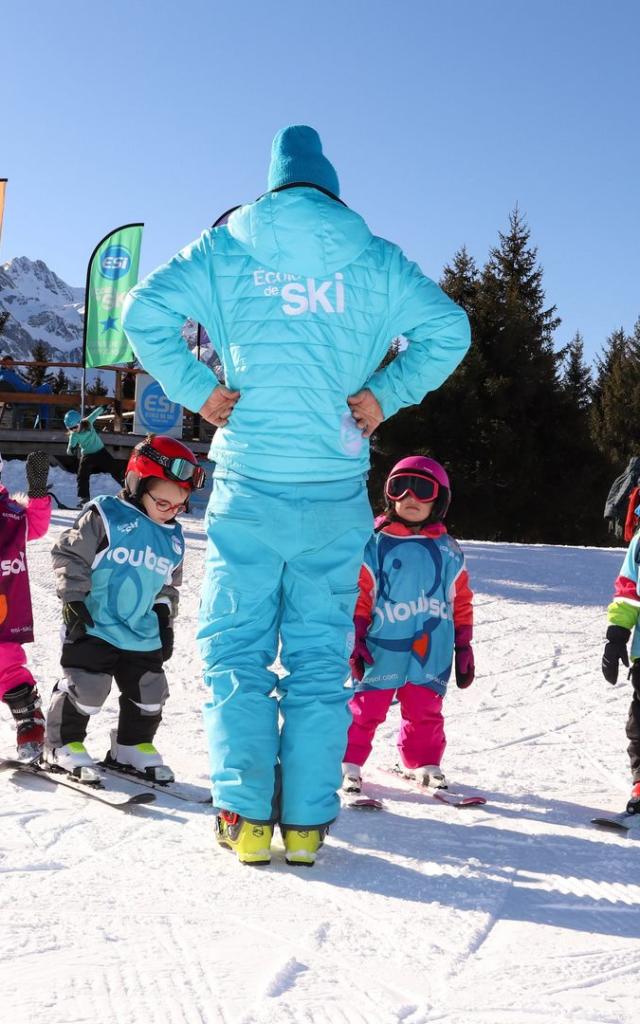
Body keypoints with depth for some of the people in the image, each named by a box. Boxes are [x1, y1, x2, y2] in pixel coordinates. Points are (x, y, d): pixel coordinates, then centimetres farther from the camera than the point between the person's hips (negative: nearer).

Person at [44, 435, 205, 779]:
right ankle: (63, 744, 14)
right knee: (84, 688, -6)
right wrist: (73, 599, -14)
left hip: (144, 635, 6)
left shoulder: (173, 538, 9)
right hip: (94, 627, -6)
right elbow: (70, 554, -9)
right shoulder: (105, 516, -12)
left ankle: (134, 746, 28)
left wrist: (166, 620, 16)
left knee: (149, 695, 8)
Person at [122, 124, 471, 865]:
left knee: (236, 648, 8)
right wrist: (385, 394, 5)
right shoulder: (375, 260, 7)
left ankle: (246, 814, 2)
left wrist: (196, 389, 0)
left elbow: (144, 310, -5)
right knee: (319, 656, 9)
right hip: (337, 494, 1)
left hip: (249, 488, -1)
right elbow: (449, 329, 1)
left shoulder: (226, 249, 4)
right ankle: (306, 822, 10)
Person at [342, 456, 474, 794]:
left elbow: (461, 600, 14)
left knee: (426, 711, 8)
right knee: (365, 707, 0)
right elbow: (359, 594, 0)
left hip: (432, 652, 3)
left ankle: (423, 762, 24)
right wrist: (355, 640, -6)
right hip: (382, 650, -2)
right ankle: (349, 761, 11)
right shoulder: (375, 544, 1)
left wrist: (463, 646, 12)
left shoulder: (448, 550, 10)